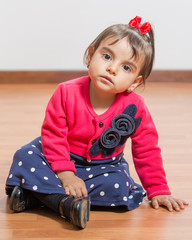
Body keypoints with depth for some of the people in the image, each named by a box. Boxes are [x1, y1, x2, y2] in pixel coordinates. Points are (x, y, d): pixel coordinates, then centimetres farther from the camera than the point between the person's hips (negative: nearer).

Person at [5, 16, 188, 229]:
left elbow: (147, 152, -7)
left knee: (118, 186, -30)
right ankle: (66, 203, -38)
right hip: (63, 158, -1)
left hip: (103, 166, 1)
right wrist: (65, 174, -26)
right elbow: (52, 134, -16)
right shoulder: (67, 93, -20)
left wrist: (158, 191, -6)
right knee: (25, 157, -23)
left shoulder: (135, 108, -17)